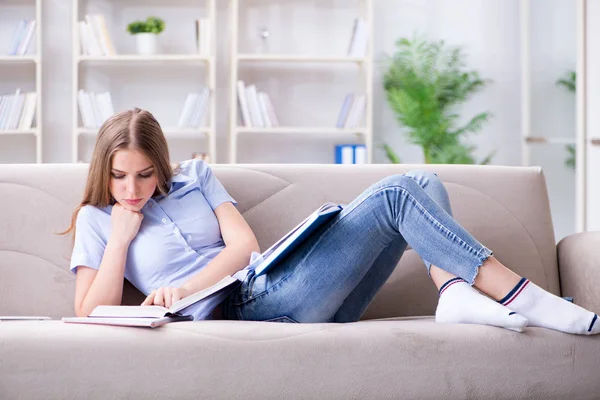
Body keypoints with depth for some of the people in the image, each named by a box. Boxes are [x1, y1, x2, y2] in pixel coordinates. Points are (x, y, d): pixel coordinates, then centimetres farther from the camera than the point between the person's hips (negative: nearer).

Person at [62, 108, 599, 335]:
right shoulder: (95, 220, 10)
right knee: (394, 194, -18)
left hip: (275, 285, 7)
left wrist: (187, 288, -10)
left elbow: (243, 243, 7)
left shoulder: (194, 176, 21)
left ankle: (455, 291, -26)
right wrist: (121, 235, -5)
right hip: (247, 313, -7)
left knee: (424, 183, -3)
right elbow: (91, 314, -1)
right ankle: (523, 298, -21)